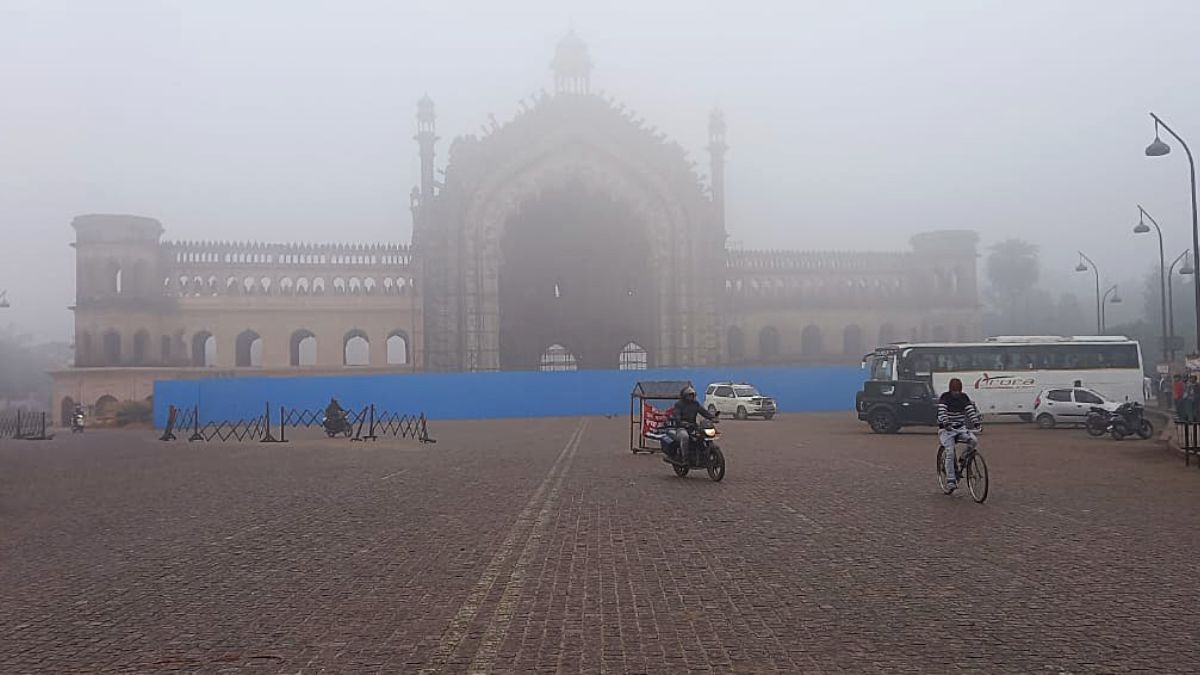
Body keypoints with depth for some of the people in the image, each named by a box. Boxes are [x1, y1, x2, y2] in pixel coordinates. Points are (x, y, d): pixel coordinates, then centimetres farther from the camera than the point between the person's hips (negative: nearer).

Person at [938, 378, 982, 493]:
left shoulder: (964, 397, 3)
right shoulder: (944, 397, -10)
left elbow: (971, 410, -6)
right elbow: (941, 412, -23)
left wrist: (976, 422, -22)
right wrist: (946, 423, -39)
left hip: (961, 427, 4)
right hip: (946, 428, -4)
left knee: (974, 441, -21)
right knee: (950, 453, -17)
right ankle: (950, 480, -11)